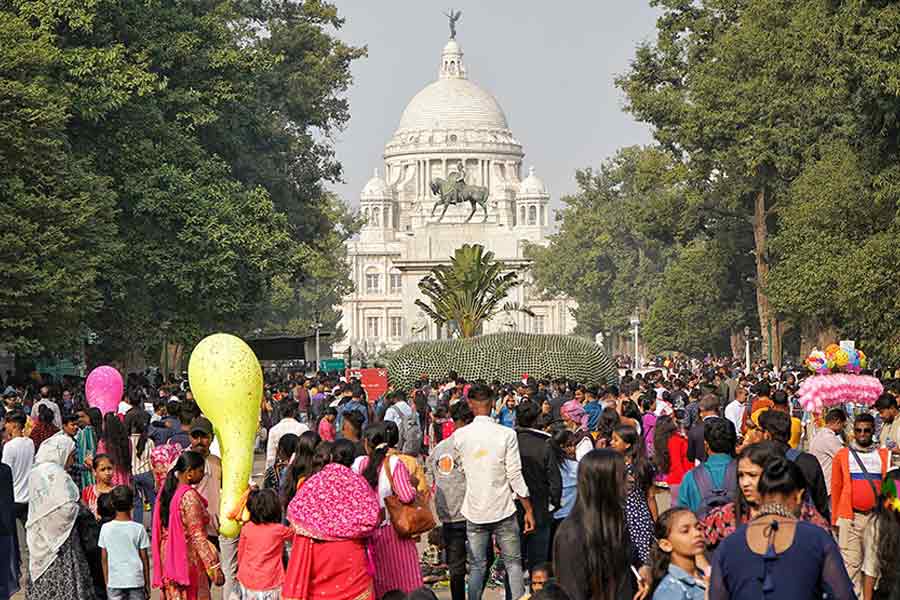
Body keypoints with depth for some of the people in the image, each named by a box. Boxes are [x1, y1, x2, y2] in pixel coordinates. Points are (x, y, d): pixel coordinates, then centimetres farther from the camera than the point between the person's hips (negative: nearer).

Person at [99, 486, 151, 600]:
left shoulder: (106, 528, -3)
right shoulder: (138, 529, -7)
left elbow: (104, 559, 3)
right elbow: (144, 558, -2)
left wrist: (106, 582, 13)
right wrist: (147, 584, 8)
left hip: (114, 582, 1)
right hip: (136, 581, -1)